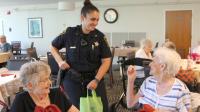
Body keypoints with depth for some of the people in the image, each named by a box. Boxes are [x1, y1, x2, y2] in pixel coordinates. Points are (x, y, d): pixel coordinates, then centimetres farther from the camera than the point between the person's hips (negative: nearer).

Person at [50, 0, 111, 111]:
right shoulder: (70, 33, -6)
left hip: (95, 78, 1)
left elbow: (106, 61, -3)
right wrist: (60, 61, -6)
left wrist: (96, 80, -13)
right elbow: (53, 47, 10)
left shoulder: (100, 36, -5)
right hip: (73, 79, -1)